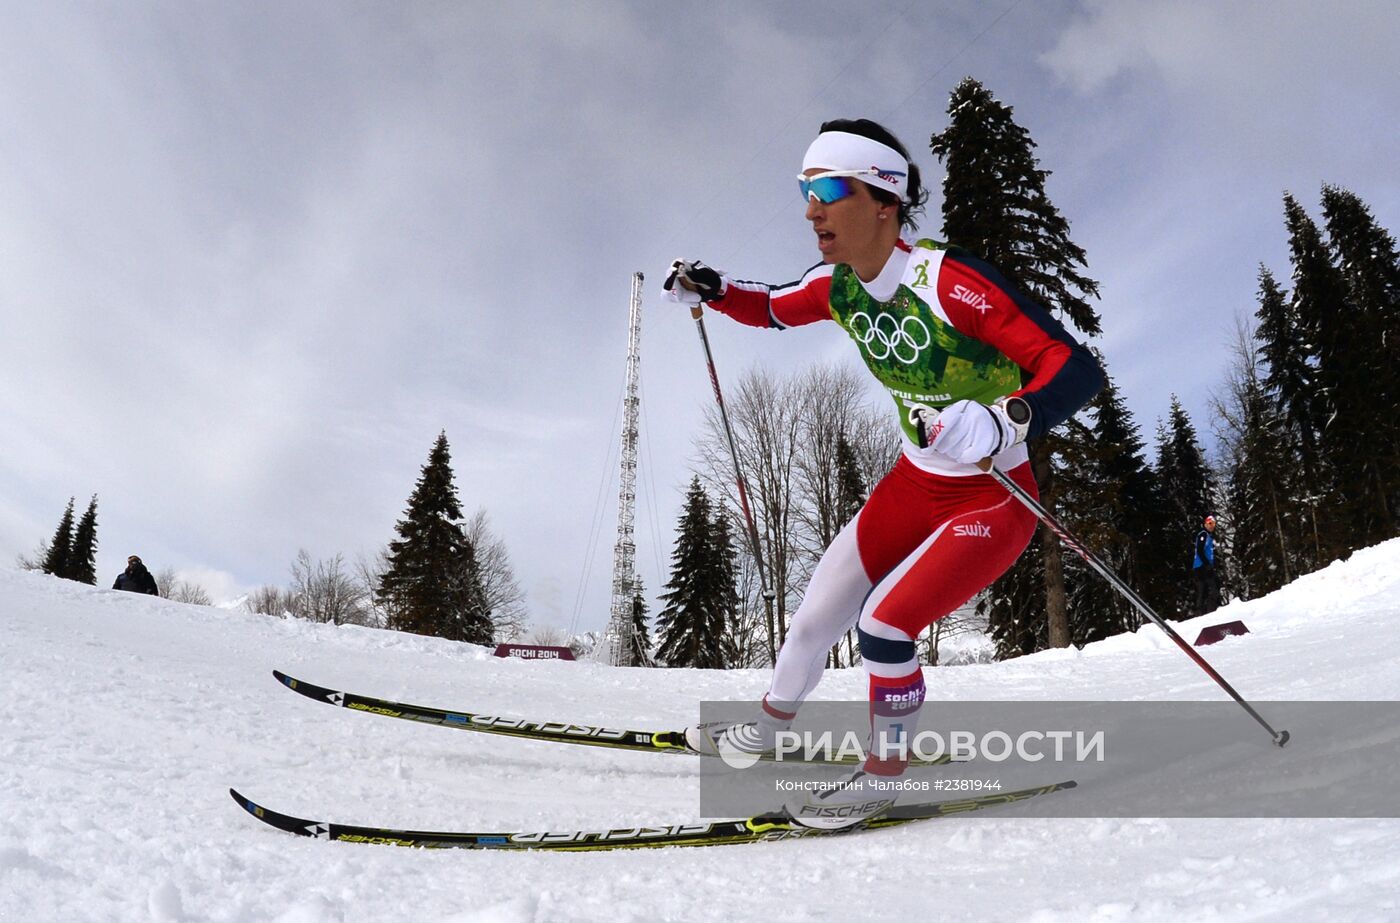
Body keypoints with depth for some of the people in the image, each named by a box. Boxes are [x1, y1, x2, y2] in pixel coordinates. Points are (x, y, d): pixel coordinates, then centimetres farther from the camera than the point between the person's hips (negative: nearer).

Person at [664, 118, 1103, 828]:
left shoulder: (948, 280, -28)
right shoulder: (838, 285, -6)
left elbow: (1076, 370, -29)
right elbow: (772, 310, 15)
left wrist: (1000, 424, -48)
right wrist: (710, 291, -4)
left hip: (994, 498, -6)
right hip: (913, 485, 7)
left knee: (882, 624, -16)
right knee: (816, 616, 11)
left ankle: (882, 775, 12)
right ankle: (768, 726, 38)